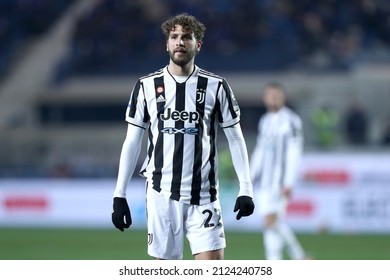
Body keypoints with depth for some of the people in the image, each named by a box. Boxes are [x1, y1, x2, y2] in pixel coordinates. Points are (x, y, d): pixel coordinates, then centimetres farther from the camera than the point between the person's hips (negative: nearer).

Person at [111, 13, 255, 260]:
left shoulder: (216, 86, 2)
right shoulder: (147, 86, 4)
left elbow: (235, 138, 5)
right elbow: (132, 142, 8)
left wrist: (245, 188, -4)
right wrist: (119, 194, 3)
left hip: (203, 195, -1)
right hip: (162, 194, 1)